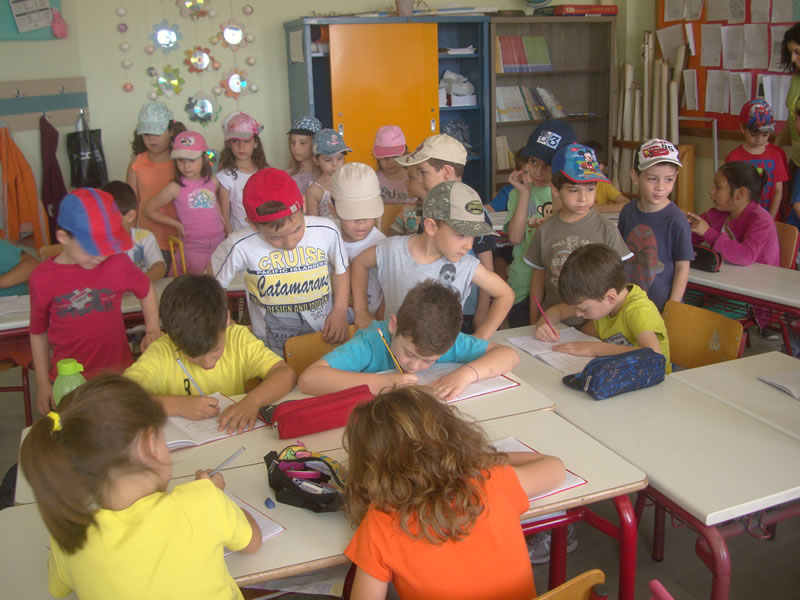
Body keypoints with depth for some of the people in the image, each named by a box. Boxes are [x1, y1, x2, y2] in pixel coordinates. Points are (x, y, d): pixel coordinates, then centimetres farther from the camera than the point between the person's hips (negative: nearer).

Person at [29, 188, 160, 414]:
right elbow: (38, 332, 6)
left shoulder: (117, 262, -9)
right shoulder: (42, 278, -7)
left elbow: (146, 290, 11)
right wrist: (42, 384, 7)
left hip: (118, 372, 0)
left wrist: (152, 330, 1)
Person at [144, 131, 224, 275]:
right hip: (193, 249, -4)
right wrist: (177, 224, -5)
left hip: (218, 245, 4)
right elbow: (149, 210, -1)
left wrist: (220, 215, 8)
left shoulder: (213, 182, 2)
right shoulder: (176, 188, -9)